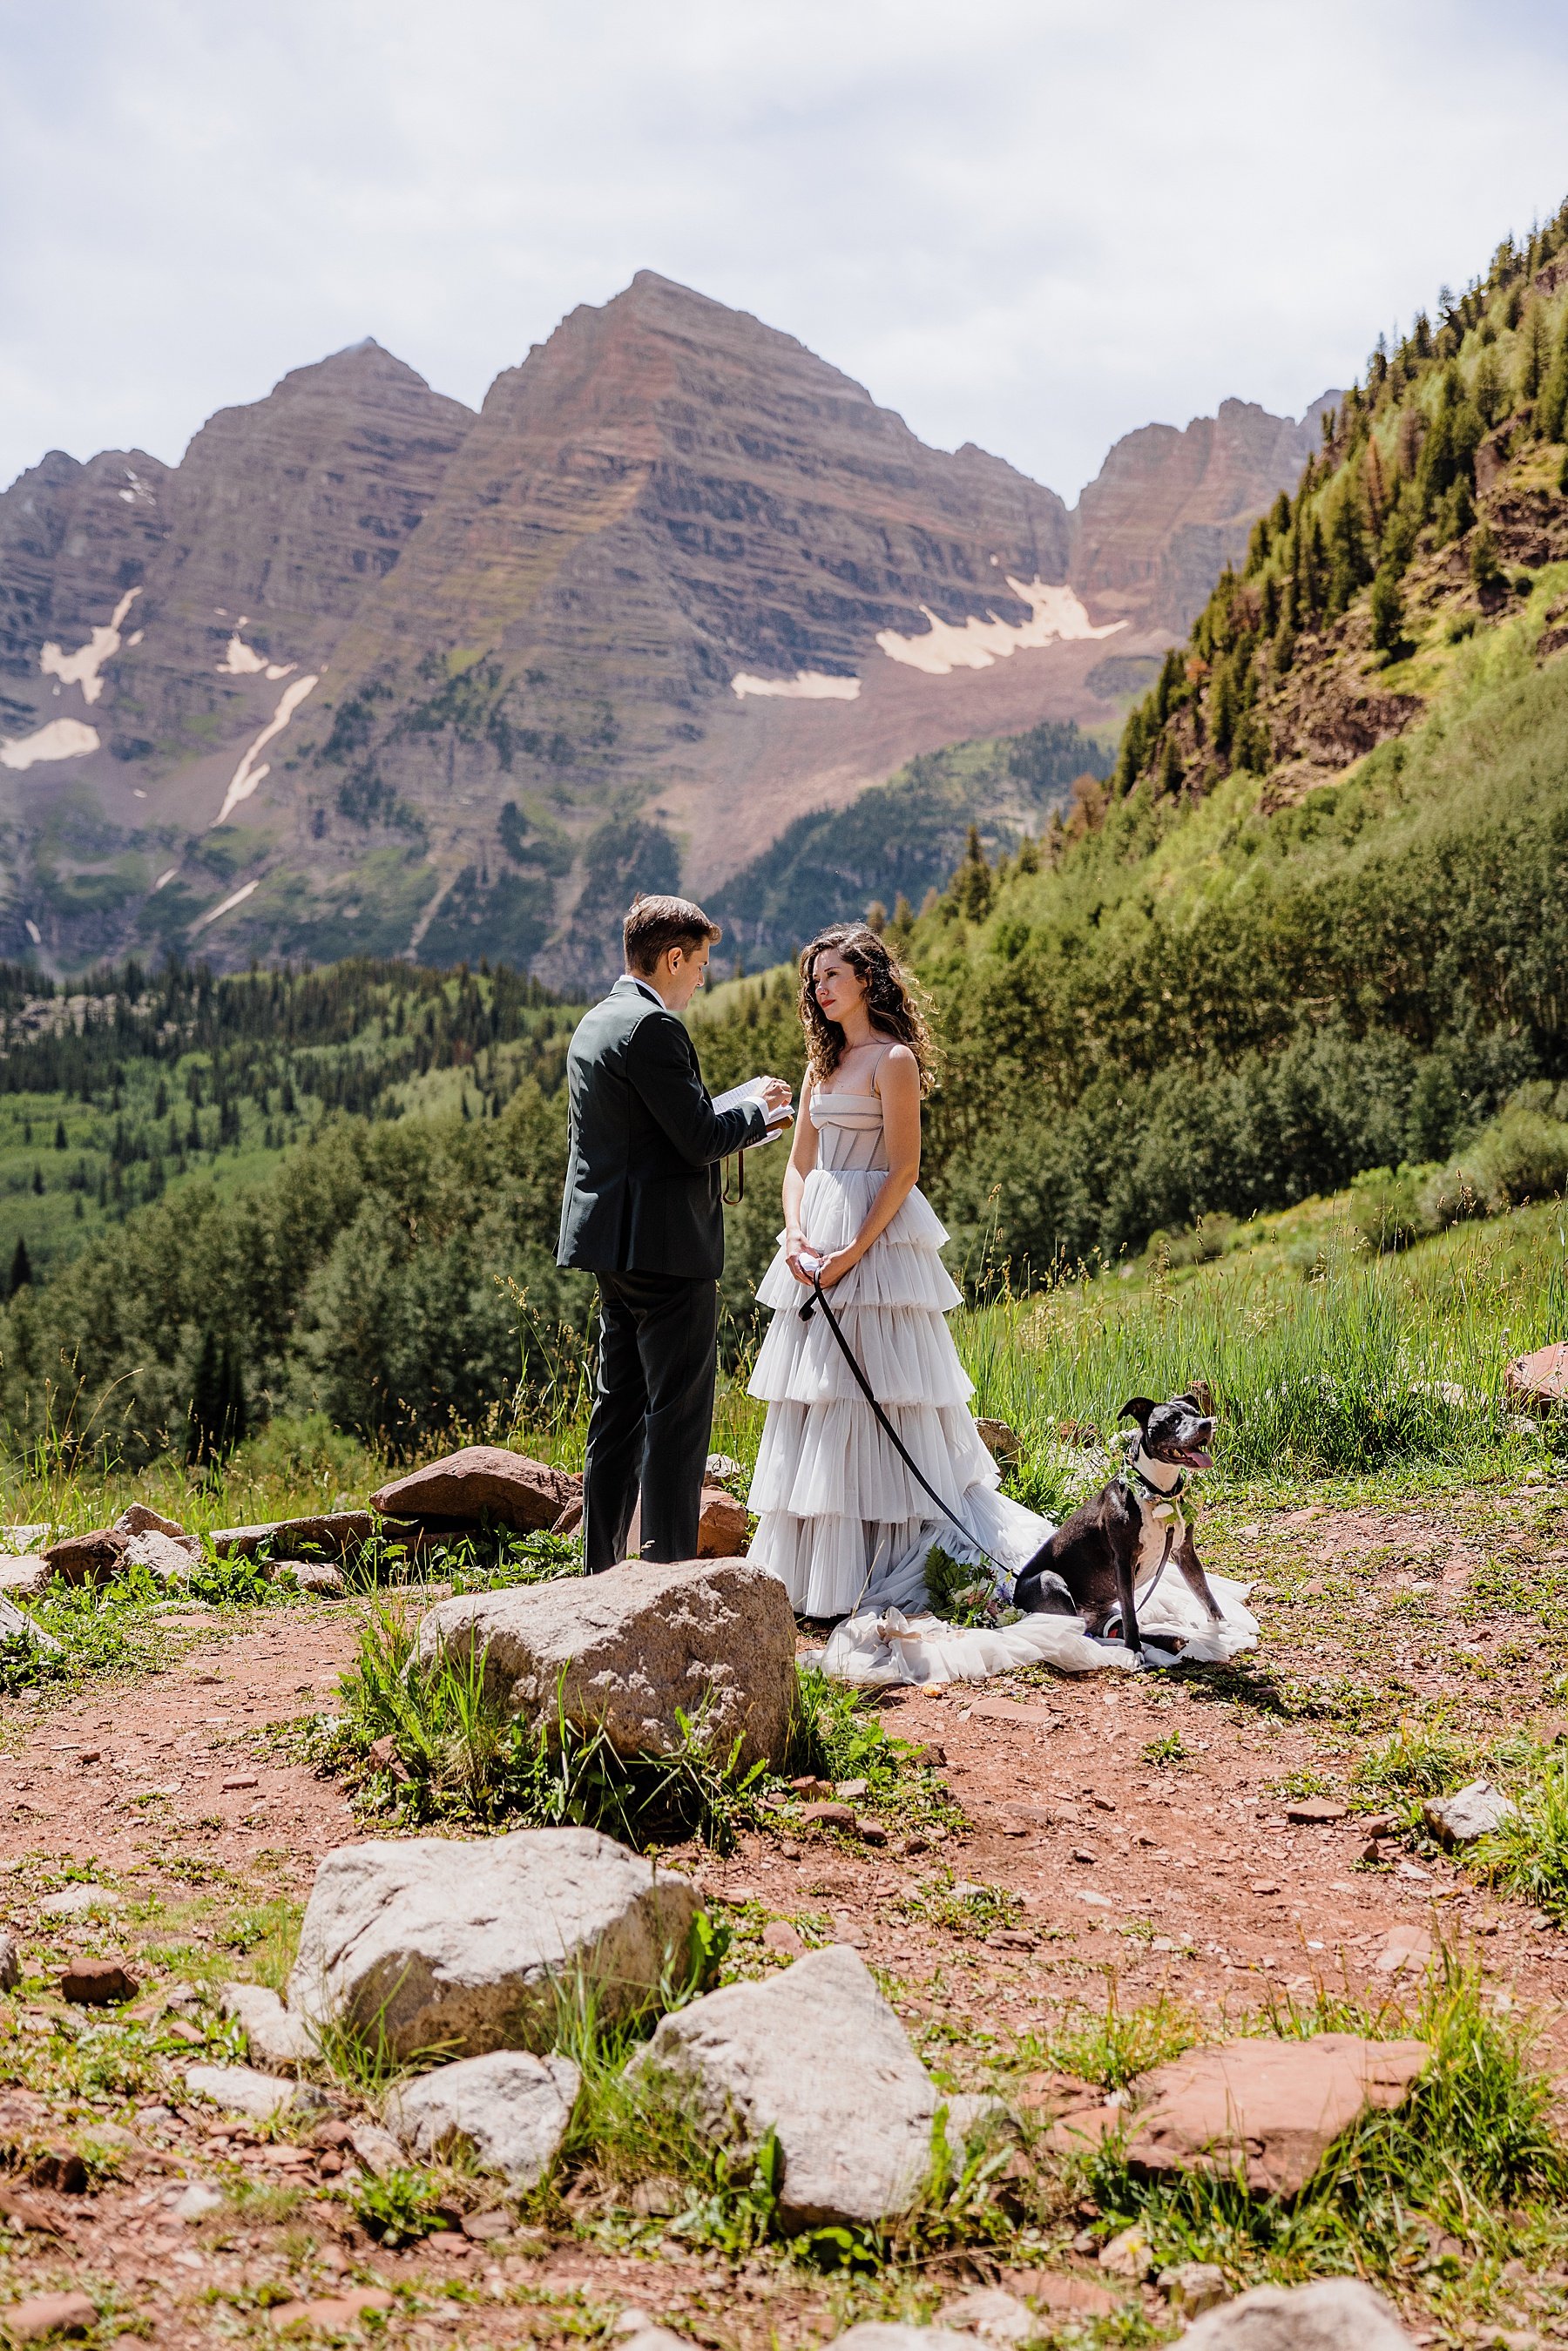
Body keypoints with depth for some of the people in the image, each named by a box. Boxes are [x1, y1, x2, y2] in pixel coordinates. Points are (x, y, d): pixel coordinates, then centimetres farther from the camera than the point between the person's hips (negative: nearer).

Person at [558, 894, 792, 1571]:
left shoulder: (595, 1023, 15)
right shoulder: (652, 1027, -16)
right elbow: (700, 1140, -18)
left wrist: (743, 1110, 15)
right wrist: (756, 1111, 0)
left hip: (613, 1242, 10)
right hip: (665, 1242, -10)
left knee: (620, 1404, 15)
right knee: (678, 1408, -5)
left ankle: (602, 1565, 20)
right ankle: (670, 1564, -3)